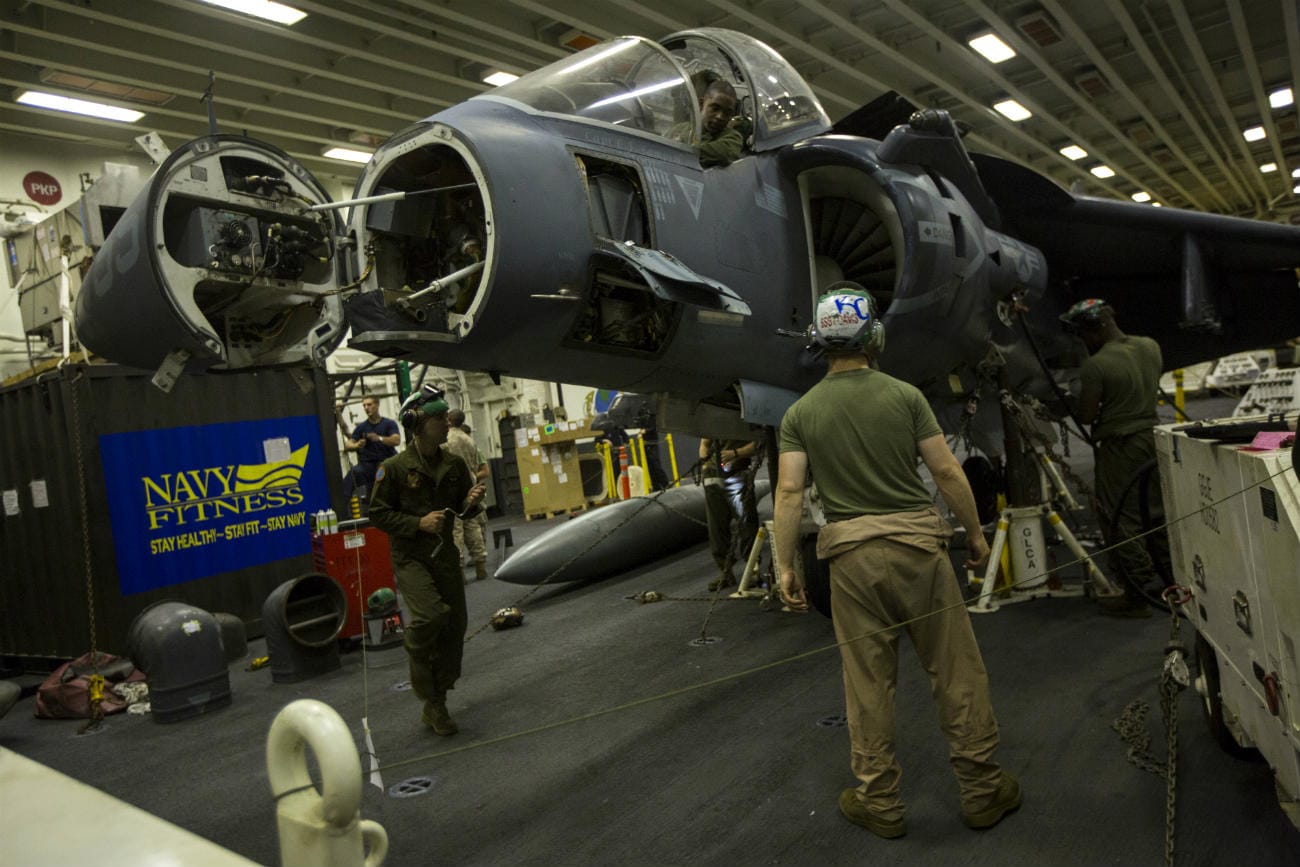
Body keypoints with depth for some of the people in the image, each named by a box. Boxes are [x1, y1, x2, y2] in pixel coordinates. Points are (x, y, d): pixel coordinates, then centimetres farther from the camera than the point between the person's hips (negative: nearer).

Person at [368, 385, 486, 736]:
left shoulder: (454, 464, 3)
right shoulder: (394, 468, -11)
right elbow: (378, 513, -7)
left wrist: (471, 502, -8)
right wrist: (418, 523, -19)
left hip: (445, 553, 5)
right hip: (411, 557, -5)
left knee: (455, 625, 6)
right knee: (431, 614, -27)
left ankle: (435, 706, 23)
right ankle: (417, 654, 11)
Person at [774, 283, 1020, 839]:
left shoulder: (801, 413, 1)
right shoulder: (904, 395, -2)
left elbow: (789, 492, -6)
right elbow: (948, 473, -2)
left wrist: (785, 567, -1)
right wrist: (975, 534, 10)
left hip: (852, 554, 1)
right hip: (917, 542, 0)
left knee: (868, 684, 10)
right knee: (956, 672, 12)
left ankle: (881, 804, 22)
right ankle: (981, 792, 24)